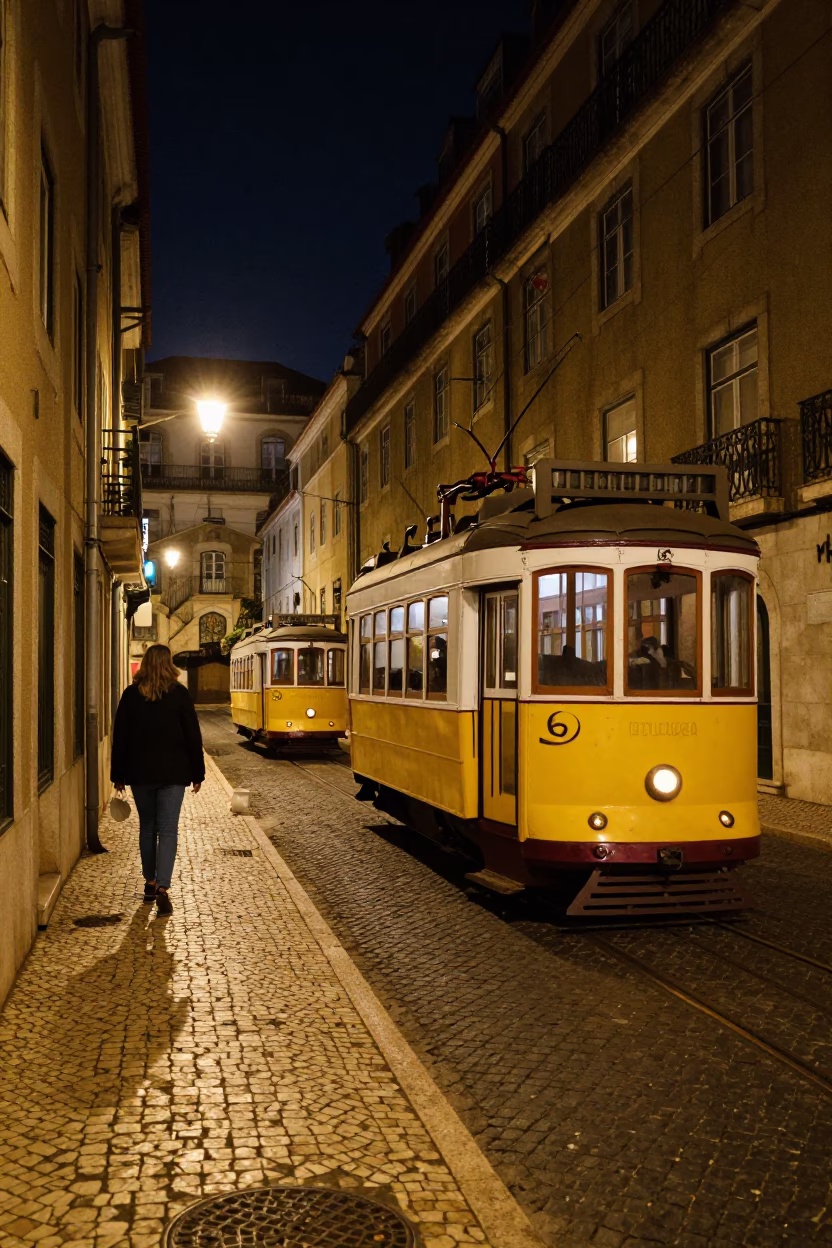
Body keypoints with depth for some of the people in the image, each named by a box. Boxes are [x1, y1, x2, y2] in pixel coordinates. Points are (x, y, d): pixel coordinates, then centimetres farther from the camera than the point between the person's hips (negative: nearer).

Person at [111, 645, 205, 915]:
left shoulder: (131, 695, 1)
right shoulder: (179, 694, -4)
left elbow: (120, 737, 3)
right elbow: (192, 736, -2)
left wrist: (118, 775, 10)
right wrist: (197, 773, 5)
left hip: (140, 773, 2)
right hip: (172, 773, -2)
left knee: (147, 827, 16)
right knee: (168, 830, -2)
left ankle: (150, 883, 22)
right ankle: (162, 887, -15)